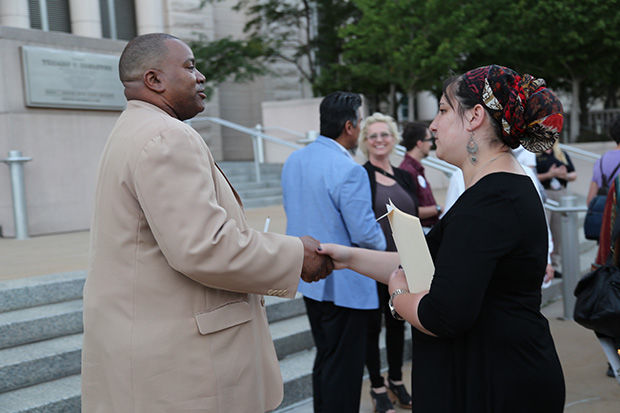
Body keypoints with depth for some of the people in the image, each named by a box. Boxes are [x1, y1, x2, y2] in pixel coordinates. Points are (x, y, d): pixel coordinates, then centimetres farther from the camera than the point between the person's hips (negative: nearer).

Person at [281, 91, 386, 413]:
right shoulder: (349, 171, -22)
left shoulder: (293, 161, 4)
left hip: (309, 277, 8)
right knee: (344, 366, 4)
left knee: (325, 360, 21)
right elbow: (365, 234, -20)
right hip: (343, 284, -8)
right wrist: (382, 242, 1)